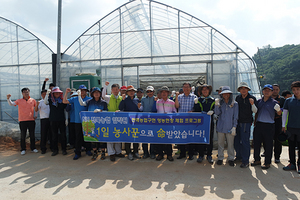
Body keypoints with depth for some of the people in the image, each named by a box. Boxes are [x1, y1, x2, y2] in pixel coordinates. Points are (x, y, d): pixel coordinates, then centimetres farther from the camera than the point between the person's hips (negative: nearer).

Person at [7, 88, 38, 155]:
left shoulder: (33, 100, 5)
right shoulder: (19, 101, 2)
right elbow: (11, 104, -9)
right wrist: (8, 99, -26)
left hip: (31, 120, 1)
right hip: (22, 121, -1)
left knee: (32, 135, 9)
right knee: (23, 135, 5)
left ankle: (33, 148, 20)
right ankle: (23, 149, 15)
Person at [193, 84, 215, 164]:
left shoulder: (213, 100, 9)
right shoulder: (198, 100, 7)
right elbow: (196, 111, 0)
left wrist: (212, 111, -14)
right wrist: (196, 103, -14)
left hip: (210, 122, 1)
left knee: (210, 139, 6)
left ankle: (209, 156, 18)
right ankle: (201, 155, 15)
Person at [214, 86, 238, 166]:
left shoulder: (235, 104, 0)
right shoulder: (220, 103, 6)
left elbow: (236, 116, 1)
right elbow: (217, 113, -5)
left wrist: (234, 127, -5)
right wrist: (217, 105, -19)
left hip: (230, 127, -2)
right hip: (221, 127, 2)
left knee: (230, 144, 6)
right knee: (220, 143, 9)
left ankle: (231, 158, 21)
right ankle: (220, 158, 22)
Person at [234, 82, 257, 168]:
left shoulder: (252, 98, -5)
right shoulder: (238, 97, 7)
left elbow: (255, 111, -8)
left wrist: (252, 104, -24)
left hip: (246, 122, -5)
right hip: (237, 121, 5)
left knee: (245, 141, -3)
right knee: (236, 140, 12)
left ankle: (245, 161, 8)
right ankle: (239, 156, 30)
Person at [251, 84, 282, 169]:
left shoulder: (274, 102, -1)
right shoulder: (259, 101, 10)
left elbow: (279, 114, -3)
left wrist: (278, 110, -25)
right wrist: (255, 122, 12)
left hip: (269, 126, -4)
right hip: (259, 124, 4)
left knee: (268, 145, 3)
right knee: (256, 143, 9)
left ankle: (267, 162, 16)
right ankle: (257, 160, 25)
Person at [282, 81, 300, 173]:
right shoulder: (288, 101, 4)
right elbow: (284, 113, 9)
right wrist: (283, 125, 5)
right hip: (290, 128, 2)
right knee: (291, 146, 10)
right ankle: (292, 163, 23)